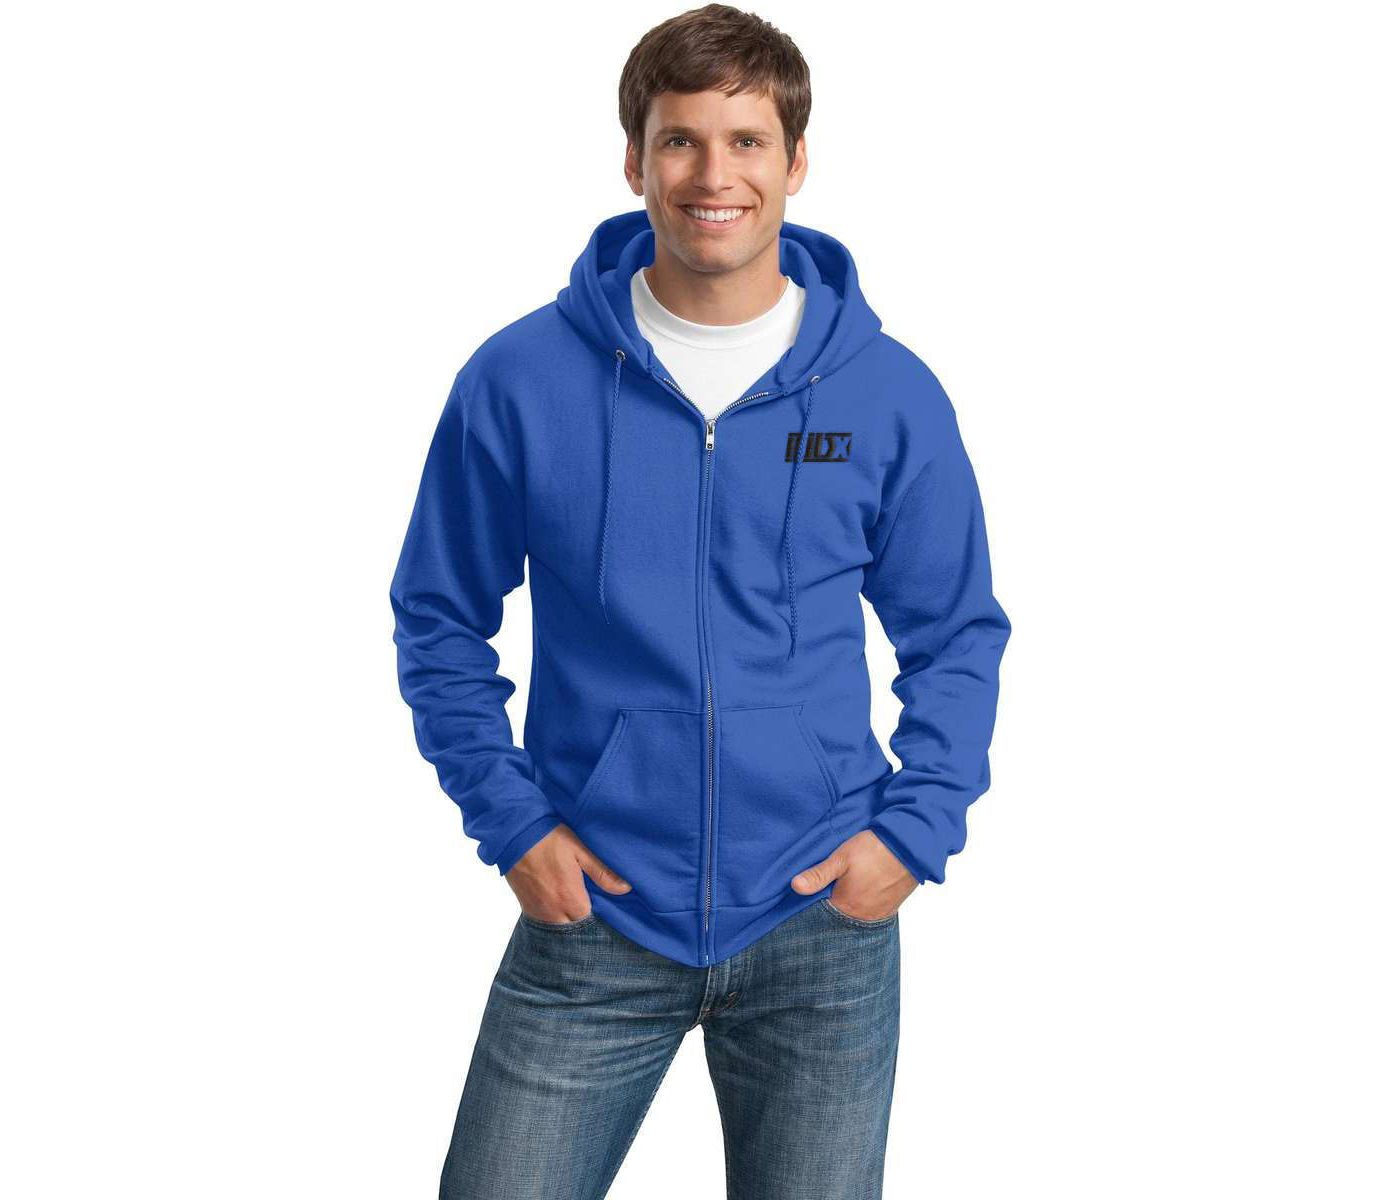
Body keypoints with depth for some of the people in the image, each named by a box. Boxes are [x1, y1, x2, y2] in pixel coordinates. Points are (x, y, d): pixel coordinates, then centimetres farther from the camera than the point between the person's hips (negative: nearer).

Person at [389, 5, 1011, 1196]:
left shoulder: (892, 395, -2)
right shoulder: (519, 380, -4)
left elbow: (958, 638, 7)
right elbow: (440, 618, 5)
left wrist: (916, 827, -4)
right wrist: (509, 816, -4)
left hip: (824, 923, 1)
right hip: (592, 918, 0)